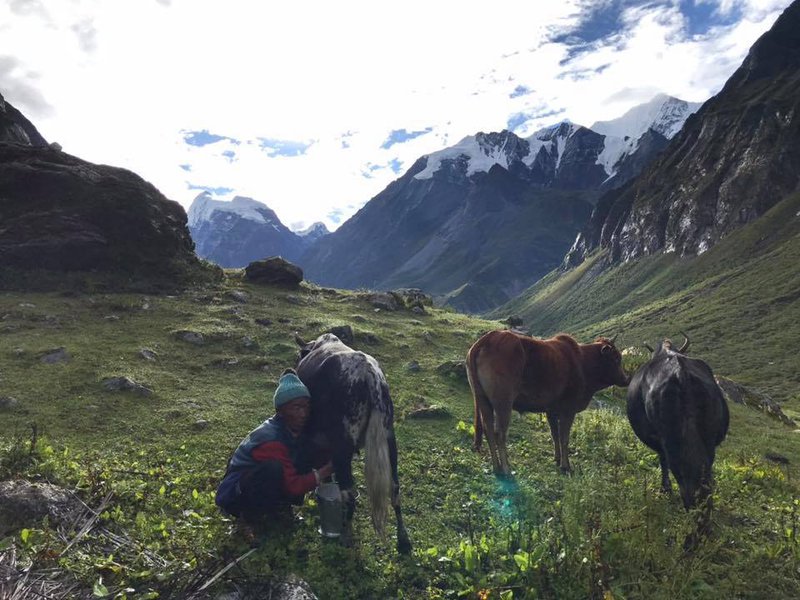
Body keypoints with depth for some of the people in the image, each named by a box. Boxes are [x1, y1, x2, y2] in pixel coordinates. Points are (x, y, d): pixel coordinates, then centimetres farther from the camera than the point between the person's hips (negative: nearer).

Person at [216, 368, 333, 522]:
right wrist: (326, 470, -28)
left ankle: (281, 505, 4)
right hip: (236, 497, -8)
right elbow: (293, 486, -28)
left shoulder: (296, 429, -6)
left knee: (307, 448, -5)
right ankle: (252, 513, -13)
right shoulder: (269, 440, -30)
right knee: (274, 469, -38)